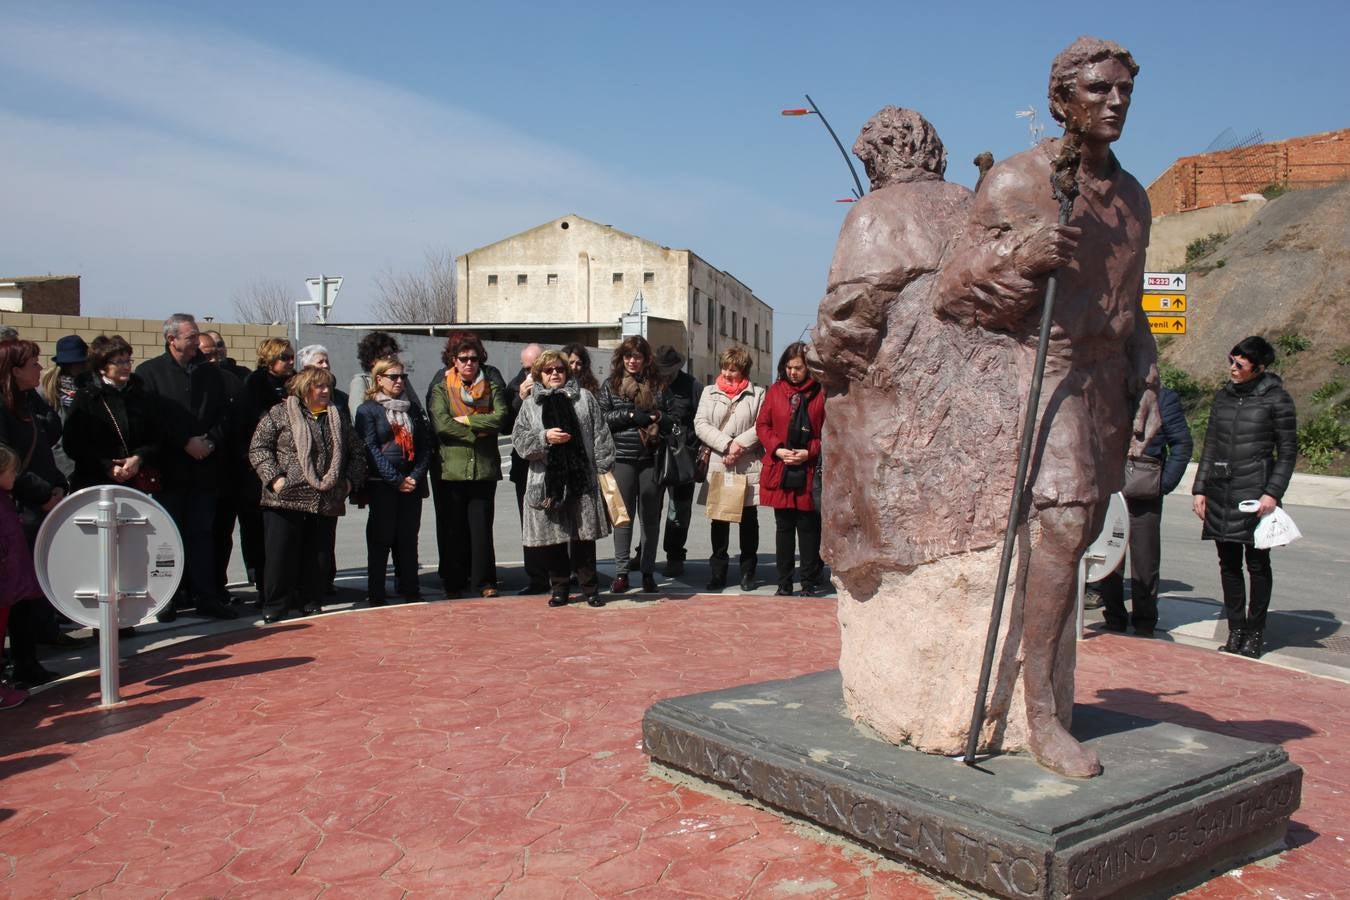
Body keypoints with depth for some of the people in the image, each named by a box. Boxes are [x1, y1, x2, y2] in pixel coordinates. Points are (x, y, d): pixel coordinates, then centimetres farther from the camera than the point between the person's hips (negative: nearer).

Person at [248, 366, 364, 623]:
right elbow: (258, 448, -2)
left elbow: (356, 454, 20)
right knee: (281, 556, -1)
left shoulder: (337, 417, 16)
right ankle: (275, 608, 9)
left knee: (319, 558, 6)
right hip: (286, 500, -4)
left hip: (326, 503, 4)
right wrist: (274, 478, -12)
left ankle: (311, 604, 17)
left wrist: (349, 480, 6)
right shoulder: (280, 413, 2)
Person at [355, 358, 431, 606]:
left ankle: (409, 590, 15)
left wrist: (416, 477, -4)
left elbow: (426, 446, 11)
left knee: (408, 539, 8)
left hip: (412, 483, 4)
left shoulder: (413, 409, 15)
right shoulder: (367, 410, 0)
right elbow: (371, 449, -8)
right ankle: (375, 594, 7)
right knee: (381, 539, 0)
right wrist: (397, 480, -13)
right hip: (381, 485, -4)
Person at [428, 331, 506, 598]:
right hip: (450, 469, 0)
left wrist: (466, 420, -11)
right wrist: (477, 433, -9)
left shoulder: (491, 388, 11)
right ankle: (454, 583, 14)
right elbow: (441, 424, -9)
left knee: (481, 526, -2)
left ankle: (484, 582, 5)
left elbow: (500, 416, -7)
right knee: (453, 528, 5)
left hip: (484, 469, 1)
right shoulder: (440, 390, 6)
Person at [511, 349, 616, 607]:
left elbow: (600, 435, 5)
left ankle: (589, 587, 14)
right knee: (552, 539, 5)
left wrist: (603, 467, -3)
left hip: (581, 479, -1)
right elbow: (519, 440, 2)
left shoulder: (584, 397, 9)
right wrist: (545, 437, -13)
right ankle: (559, 588, 17)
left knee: (584, 537, 3)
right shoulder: (530, 404, 10)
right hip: (547, 481, 1)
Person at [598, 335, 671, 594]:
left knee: (650, 516, 5)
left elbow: (670, 416, 11)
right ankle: (621, 571, 10)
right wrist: (630, 415, -12)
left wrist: (657, 416, -10)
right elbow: (601, 417, -1)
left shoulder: (657, 385, 9)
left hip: (651, 458, 1)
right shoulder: (610, 384, 6)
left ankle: (648, 571, 14)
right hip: (622, 458, -1)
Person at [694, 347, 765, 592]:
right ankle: (718, 571, 14)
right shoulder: (709, 392, 10)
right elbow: (700, 424, -1)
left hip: (749, 466, -1)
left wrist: (740, 444, -16)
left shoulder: (758, 394, 4)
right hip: (717, 464, 1)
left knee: (749, 520, 7)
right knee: (719, 520, 6)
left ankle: (748, 571, 17)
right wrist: (727, 444, -13)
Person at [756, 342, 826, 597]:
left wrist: (809, 452, -13)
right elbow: (762, 425, 8)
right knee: (783, 527, 9)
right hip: (779, 471, 3)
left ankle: (810, 581, 13)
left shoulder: (821, 393, -1)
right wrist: (777, 449, -7)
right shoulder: (775, 391, 7)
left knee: (808, 527, 3)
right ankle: (784, 583, 16)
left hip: (809, 472, -2)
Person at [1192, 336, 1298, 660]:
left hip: (1256, 493, -5)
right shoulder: (1223, 397, 11)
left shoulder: (1276, 399, -3)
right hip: (1221, 492, 5)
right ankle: (1235, 631, 17)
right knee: (1229, 564, 8)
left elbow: (1287, 451, -2)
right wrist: (1200, 489, 9)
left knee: (1257, 565, 3)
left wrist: (1273, 493, -12)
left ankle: (1255, 633, 13)